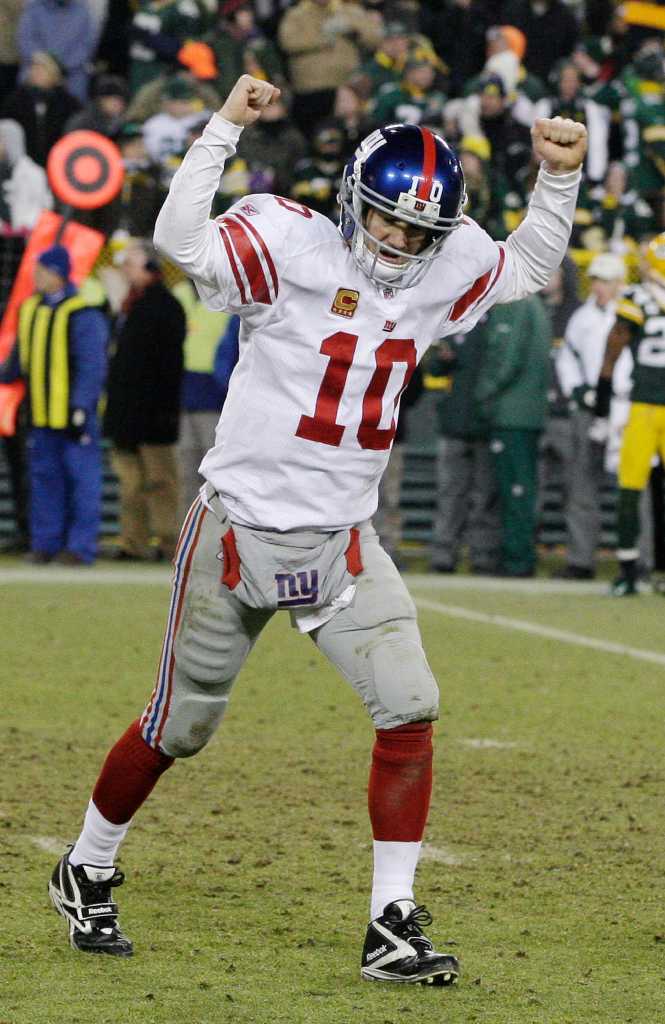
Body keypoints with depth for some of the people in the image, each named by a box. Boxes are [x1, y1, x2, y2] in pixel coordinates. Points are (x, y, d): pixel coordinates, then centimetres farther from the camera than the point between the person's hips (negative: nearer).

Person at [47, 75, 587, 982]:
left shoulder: (442, 272, 3)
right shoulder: (292, 245, -14)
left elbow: (530, 268, 19)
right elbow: (179, 240, -29)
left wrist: (559, 180, 2)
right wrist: (225, 127, -32)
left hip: (341, 546, 4)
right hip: (239, 528, -4)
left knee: (411, 708, -12)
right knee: (179, 728, 8)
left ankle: (393, 927, -6)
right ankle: (85, 873, 32)